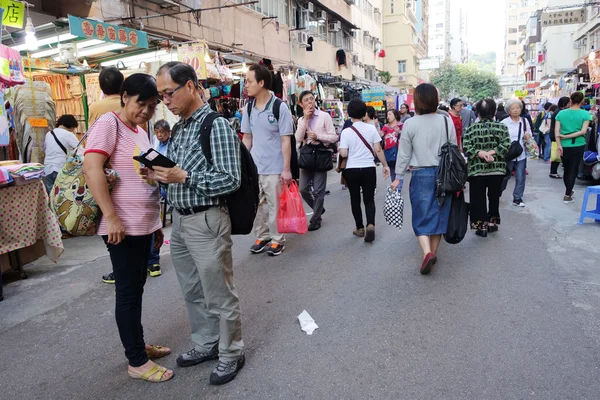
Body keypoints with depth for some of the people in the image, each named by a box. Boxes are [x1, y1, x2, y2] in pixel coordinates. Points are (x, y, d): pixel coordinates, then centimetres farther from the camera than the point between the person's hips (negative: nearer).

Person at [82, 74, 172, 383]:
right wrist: (110, 217, -25)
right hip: (123, 226, -8)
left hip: (144, 225, 8)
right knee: (128, 292, 2)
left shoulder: (140, 131, 15)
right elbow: (91, 168, -21)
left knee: (136, 289, 17)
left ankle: (138, 345, 32)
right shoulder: (108, 124, -10)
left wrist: (156, 223, 20)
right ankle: (137, 362, 14)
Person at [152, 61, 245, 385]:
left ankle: (231, 354, 26)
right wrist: (160, 173, -2)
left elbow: (230, 180, -20)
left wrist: (183, 177, -22)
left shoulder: (217, 126, -14)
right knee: (192, 293, 21)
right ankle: (206, 344, 40)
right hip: (180, 220, 8)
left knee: (219, 296, 6)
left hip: (206, 222, -8)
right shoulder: (178, 129, 11)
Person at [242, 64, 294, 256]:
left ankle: (277, 239, 21)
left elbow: (286, 140, -10)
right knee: (254, 205, 13)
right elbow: (247, 138, 11)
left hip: (274, 168, -5)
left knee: (275, 206, 6)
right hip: (253, 167, 5)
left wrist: (286, 169, -13)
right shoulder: (248, 108, 5)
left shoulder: (280, 107, -11)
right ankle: (262, 237, 30)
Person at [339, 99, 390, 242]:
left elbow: (343, 153, -10)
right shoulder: (371, 128, -3)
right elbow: (378, 150, -2)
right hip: (369, 169, 1)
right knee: (369, 199, 9)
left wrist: (339, 148, 11)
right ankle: (370, 225, -12)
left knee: (355, 199, 14)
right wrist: (385, 165, 8)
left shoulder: (346, 132, -7)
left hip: (352, 170, -1)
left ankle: (360, 228, 21)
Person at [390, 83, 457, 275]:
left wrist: (398, 177, 5)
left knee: (422, 216, 6)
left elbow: (404, 153, -4)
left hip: (421, 174, -2)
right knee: (439, 214, 14)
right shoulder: (447, 121, -1)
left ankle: (427, 252, -12)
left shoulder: (410, 124, -8)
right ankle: (433, 252, 23)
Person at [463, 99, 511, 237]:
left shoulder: (471, 129, -3)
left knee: (478, 199, 6)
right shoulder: (501, 127, 0)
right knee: (494, 197, 17)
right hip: (497, 169, 2)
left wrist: (480, 153, -14)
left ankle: (481, 226, 7)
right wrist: (493, 152, -12)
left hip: (476, 170, -2)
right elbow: (506, 145, -11)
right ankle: (492, 223, 26)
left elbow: (466, 147, -12)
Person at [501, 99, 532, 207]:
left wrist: (528, 137, -8)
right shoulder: (504, 122, -10)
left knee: (520, 178, 8)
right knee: (504, 176, 8)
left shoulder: (525, 121, 3)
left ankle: (517, 198, 19)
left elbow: (530, 135, 14)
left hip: (521, 154, 4)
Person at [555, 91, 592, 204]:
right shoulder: (585, 114, -5)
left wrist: (559, 145, -10)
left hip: (564, 146, 2)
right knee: (573, 170, 4)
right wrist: (567, 136, -11)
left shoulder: (561, 113, -1)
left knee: (567, 169, 18)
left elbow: (556, 131, -8)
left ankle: (568, 191, 35)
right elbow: (583, 131, -13)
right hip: (578, 146, -2)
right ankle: (567, 196, 3)